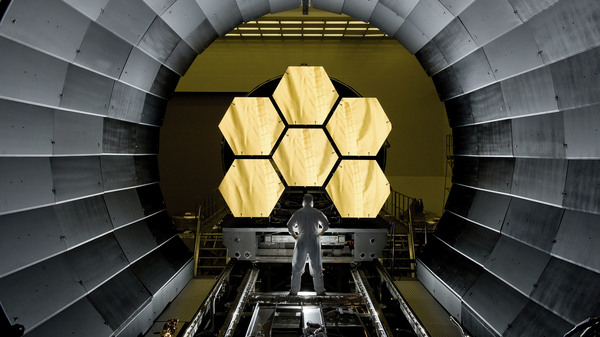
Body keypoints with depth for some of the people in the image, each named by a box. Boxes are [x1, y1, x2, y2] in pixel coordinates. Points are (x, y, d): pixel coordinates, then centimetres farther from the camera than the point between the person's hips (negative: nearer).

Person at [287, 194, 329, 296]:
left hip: (301, 241, 0)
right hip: (314, 241, 0)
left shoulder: (298, 213, 2)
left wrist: (295, 236, 10)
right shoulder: (317, 213, 2)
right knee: (316, 266, 8)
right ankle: (320, 290, 9)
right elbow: (326, 225, -1)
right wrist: (318, 233, 11)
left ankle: (294, 290, 7)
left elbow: (289, 226, -3)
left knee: (297, 266, 8)